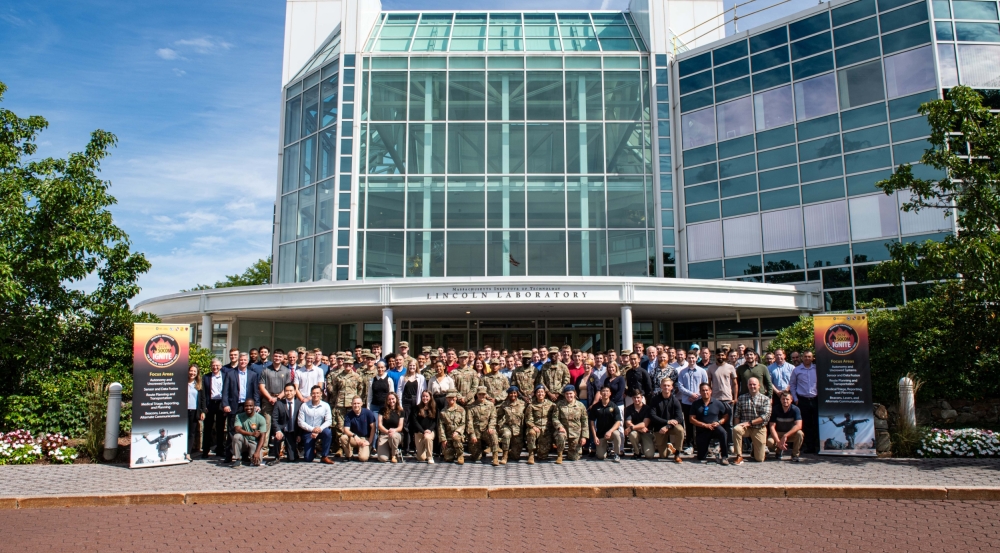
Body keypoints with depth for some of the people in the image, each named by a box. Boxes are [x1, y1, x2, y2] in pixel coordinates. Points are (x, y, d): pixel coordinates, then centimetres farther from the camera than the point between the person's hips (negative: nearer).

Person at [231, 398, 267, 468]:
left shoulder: (261, 419, -9)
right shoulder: (239, 416, -2)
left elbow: (262, 436, -14)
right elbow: (237, 429, -19)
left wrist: (257, 452, -26)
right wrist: (252, 434, -32)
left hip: (255, 443, -1)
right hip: (244, 442, 1)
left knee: (256, 462, -25)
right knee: (237, 436, -30)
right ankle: (238, 459, -13)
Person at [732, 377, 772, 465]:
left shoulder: (765, 399, -1)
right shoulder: (741, 398, 5)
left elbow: (766, 416, -11)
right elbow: (737, 414, 3)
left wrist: (750, 422, -18)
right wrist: (739, 425, -16)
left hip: (759, 428, -1)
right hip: (746, 427, 1)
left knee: (759, 459, -1)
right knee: (735, 429, -36)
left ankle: (763, 448, 36)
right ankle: (739, 457, -24)